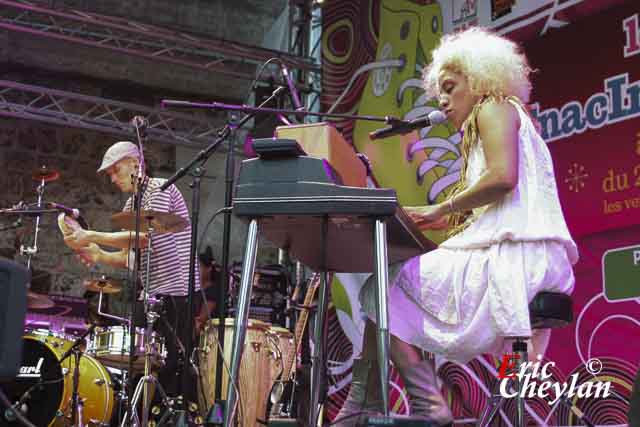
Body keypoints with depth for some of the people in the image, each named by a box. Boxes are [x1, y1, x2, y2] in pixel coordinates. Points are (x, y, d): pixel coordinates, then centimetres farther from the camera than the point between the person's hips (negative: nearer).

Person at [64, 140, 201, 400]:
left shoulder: (160, 189, -6)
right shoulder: (130, 206, 19)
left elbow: (146, 237, -19)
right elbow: (130, 257, 16)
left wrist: (92, 236, -17)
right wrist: (99, 255, -2)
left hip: (177, 293, -8)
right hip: (150, 296, 8)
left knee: (172, 366, -8)